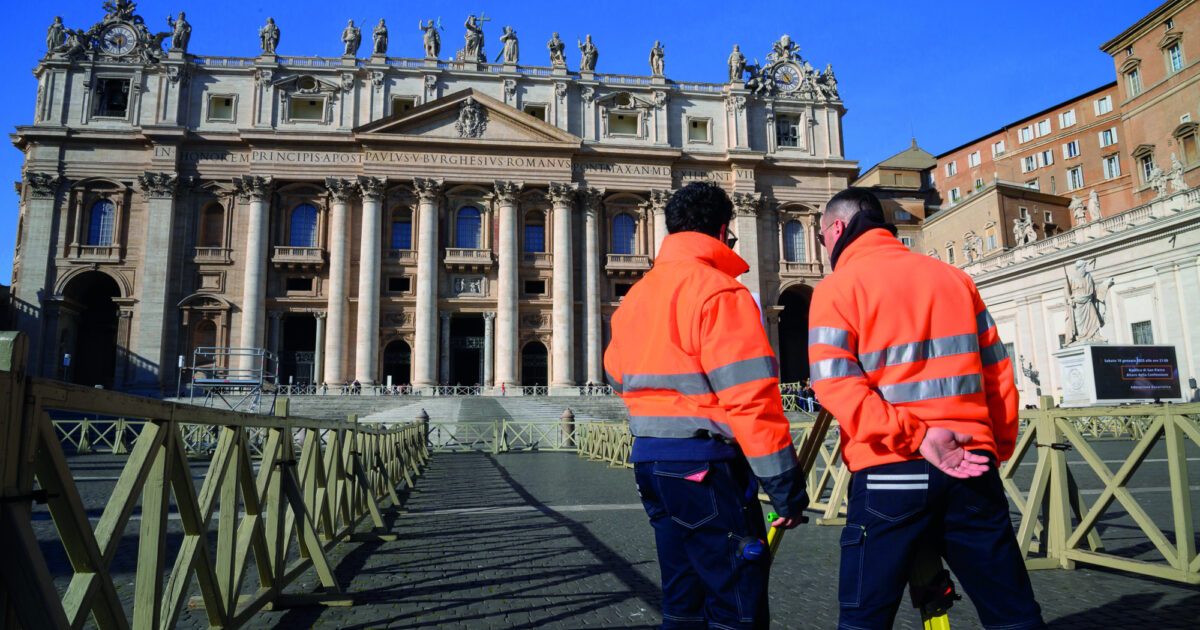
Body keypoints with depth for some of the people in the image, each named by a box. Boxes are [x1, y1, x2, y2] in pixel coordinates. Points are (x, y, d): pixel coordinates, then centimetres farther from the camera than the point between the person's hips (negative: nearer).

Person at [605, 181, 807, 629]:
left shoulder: (636, 297, 12)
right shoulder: (719, 291, -13)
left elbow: (617, 374, 20)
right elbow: (751, 399, -18)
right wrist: (786, 486, -14)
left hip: (650, 459, 8)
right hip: (704, 464, -8)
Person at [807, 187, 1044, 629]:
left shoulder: (837, 287, 0)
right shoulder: (954, 277, 14)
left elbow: (834, 382, -13)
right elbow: (998, 372, 14)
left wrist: (912, 437, -15)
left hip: (889, 471, -4)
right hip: (971, 467, 4)